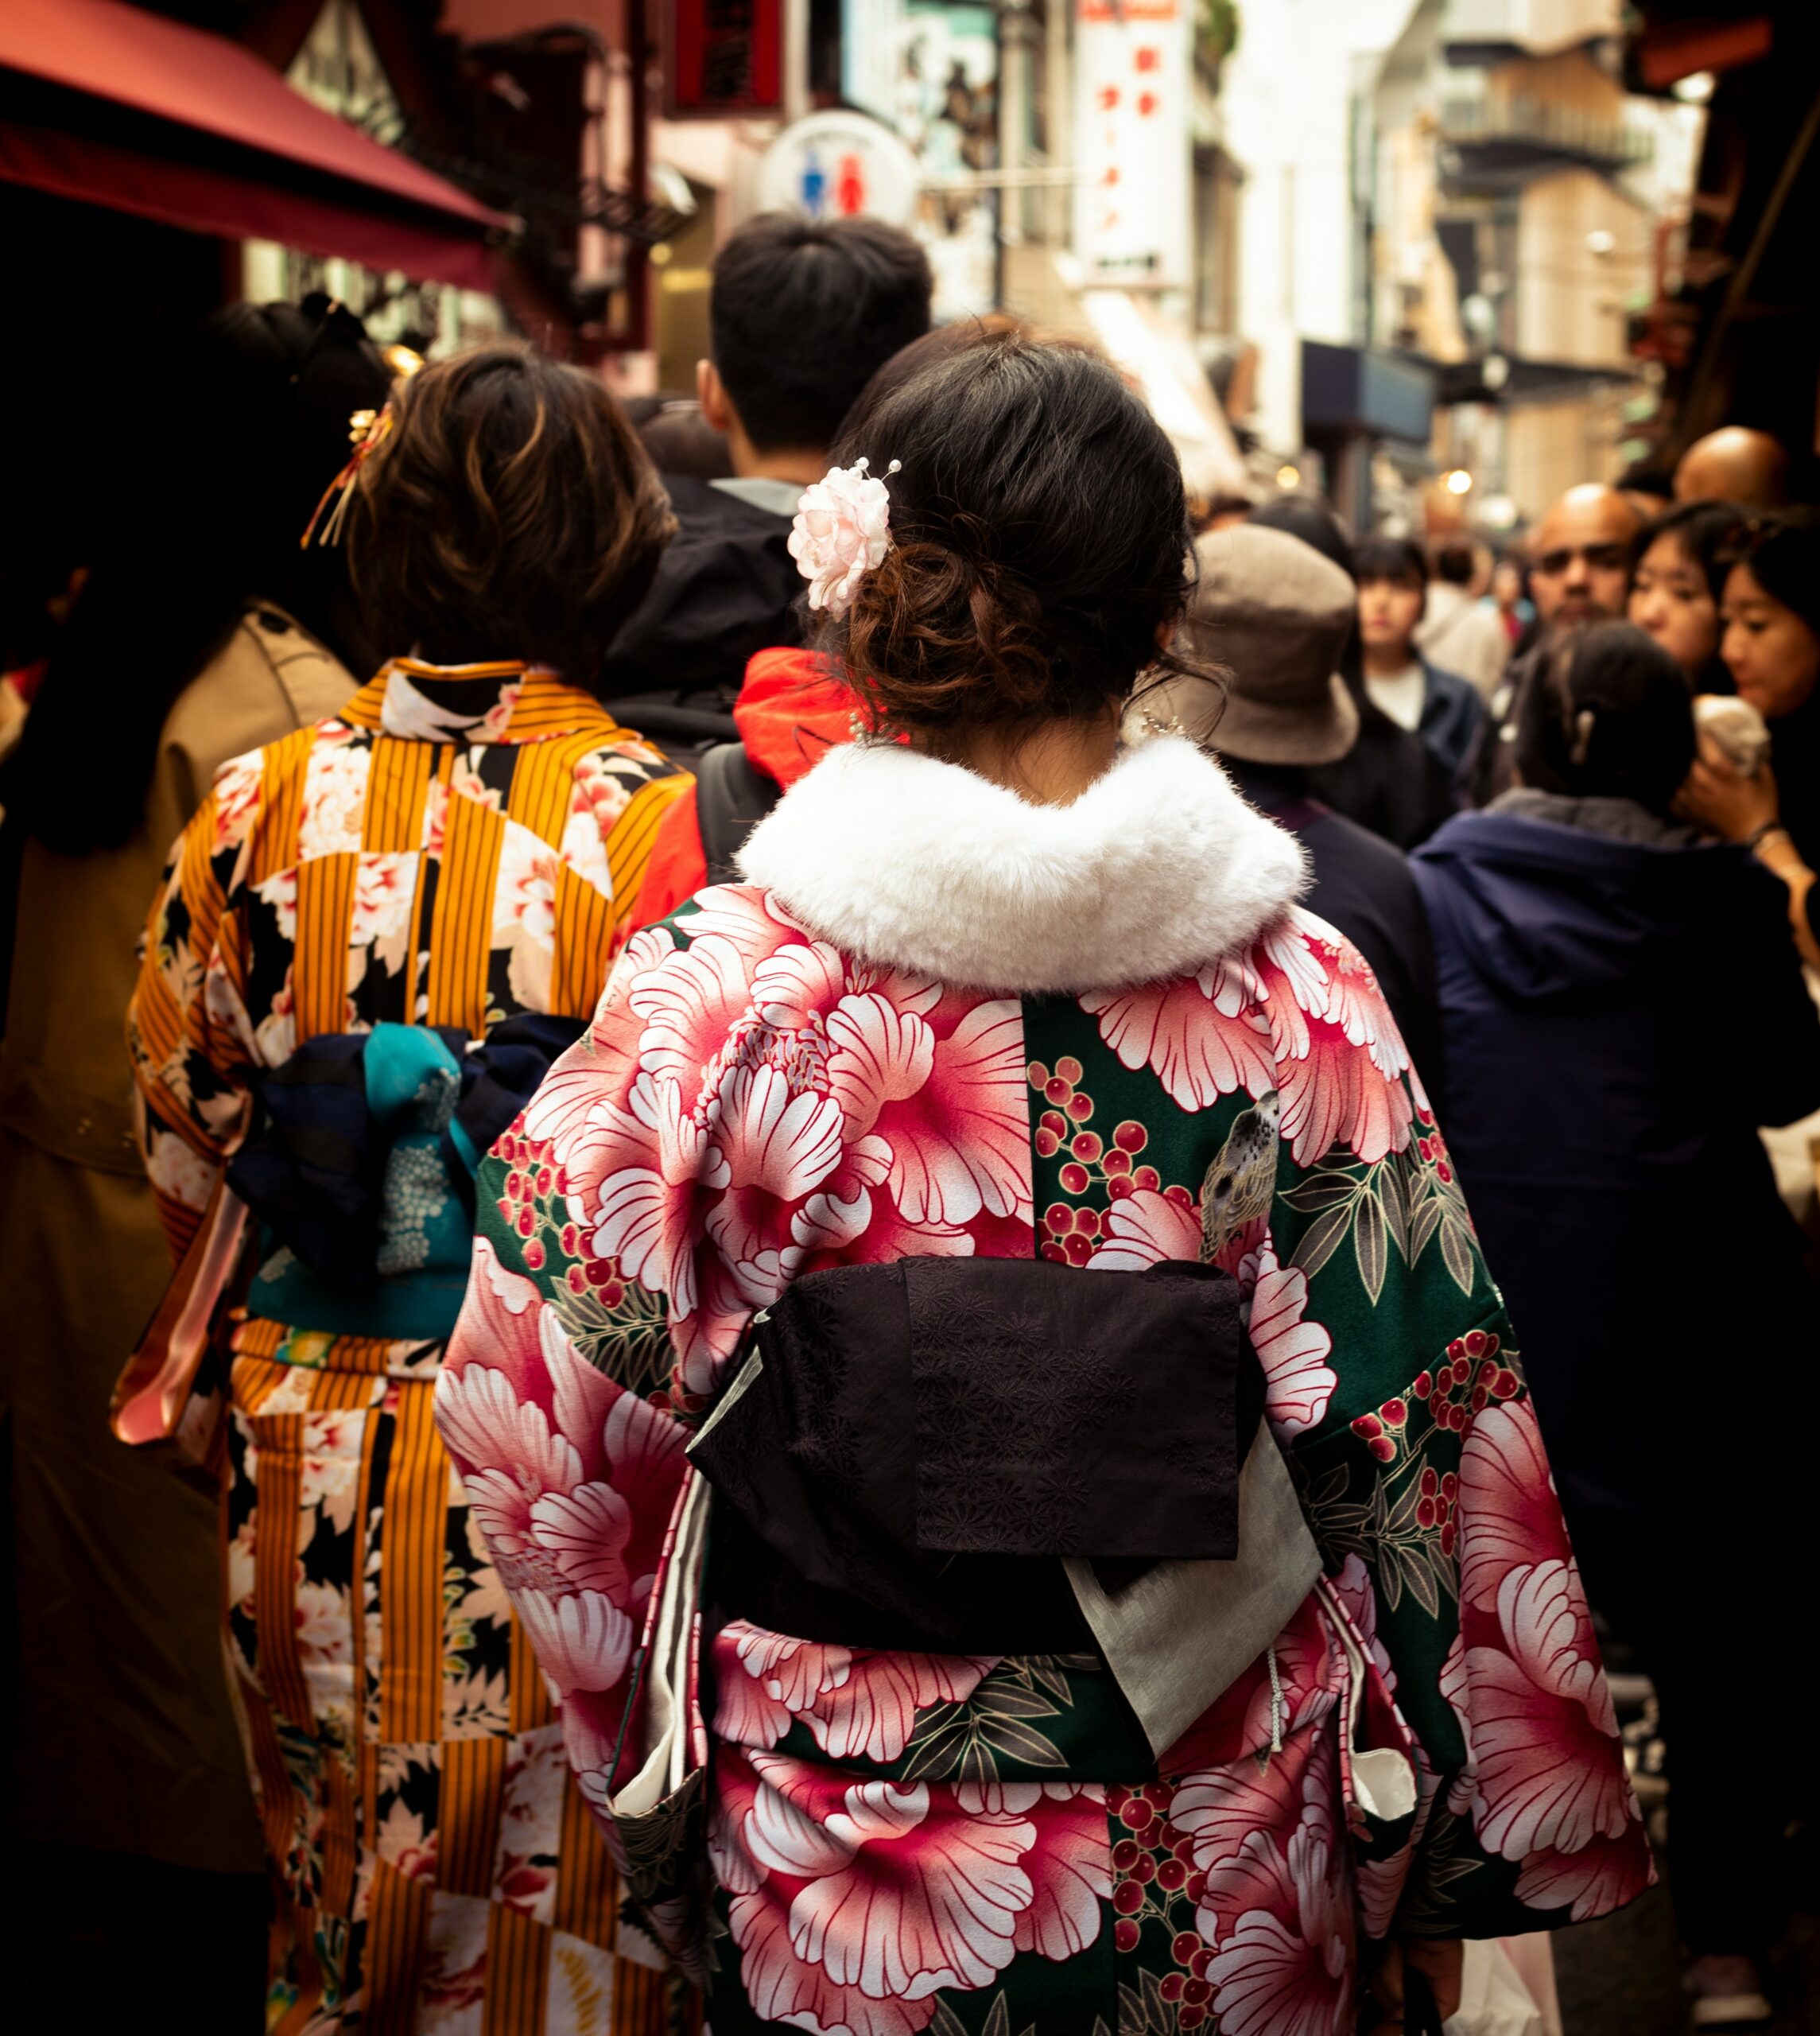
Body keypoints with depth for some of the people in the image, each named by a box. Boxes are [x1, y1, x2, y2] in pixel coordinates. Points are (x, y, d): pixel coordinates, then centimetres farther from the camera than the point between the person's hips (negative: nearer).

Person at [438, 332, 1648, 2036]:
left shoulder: (723, 984, -16)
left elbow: (542, 1409, -10)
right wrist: (1466, 1841, 5)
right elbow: (1427, 1431, -7)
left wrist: (647, 1749, 6)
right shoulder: (1300, 994, -11)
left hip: (835, 1871, -1)